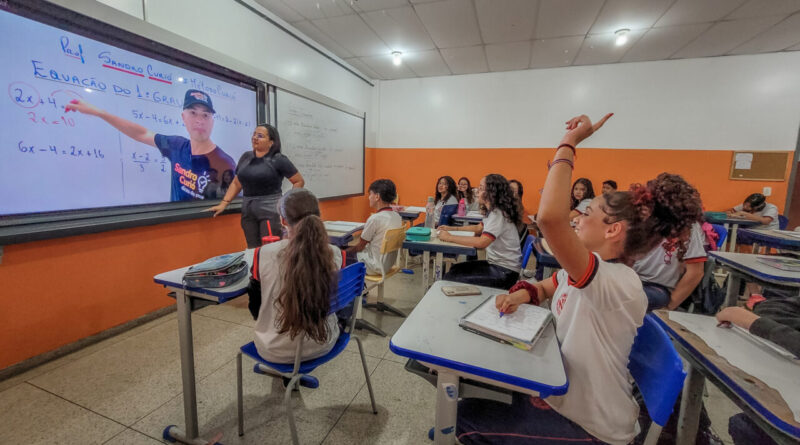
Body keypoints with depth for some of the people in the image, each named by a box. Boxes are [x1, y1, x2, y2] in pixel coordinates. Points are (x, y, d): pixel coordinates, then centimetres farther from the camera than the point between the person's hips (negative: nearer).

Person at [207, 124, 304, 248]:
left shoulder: (279, 160, -5)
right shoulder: (245, 157, 12)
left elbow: (299, 181, -2)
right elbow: (236, 183, 18)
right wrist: (223, 204, 10)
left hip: (270, 210, -5)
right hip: (248, 210, 5)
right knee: (252, 250, 9)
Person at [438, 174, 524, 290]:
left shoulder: (498, 214, -21)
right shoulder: (493, 211, 10)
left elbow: (482, 242, -32)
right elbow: (479, 228, 25)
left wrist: (450, 237, -25)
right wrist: (452, 228, 15)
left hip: (505, 271, -10)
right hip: (496, 263, 10)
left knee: (450, 279, -15)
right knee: (455, 269, 10)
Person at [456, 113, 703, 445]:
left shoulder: (617, 283, -32)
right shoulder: (581, 275, -3)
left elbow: (550, 217, -48)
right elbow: (546, 288, 15)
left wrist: (569, 142, -36)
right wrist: (524, 293, -10)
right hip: (564, 396, 8)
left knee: (466, 417, -4)